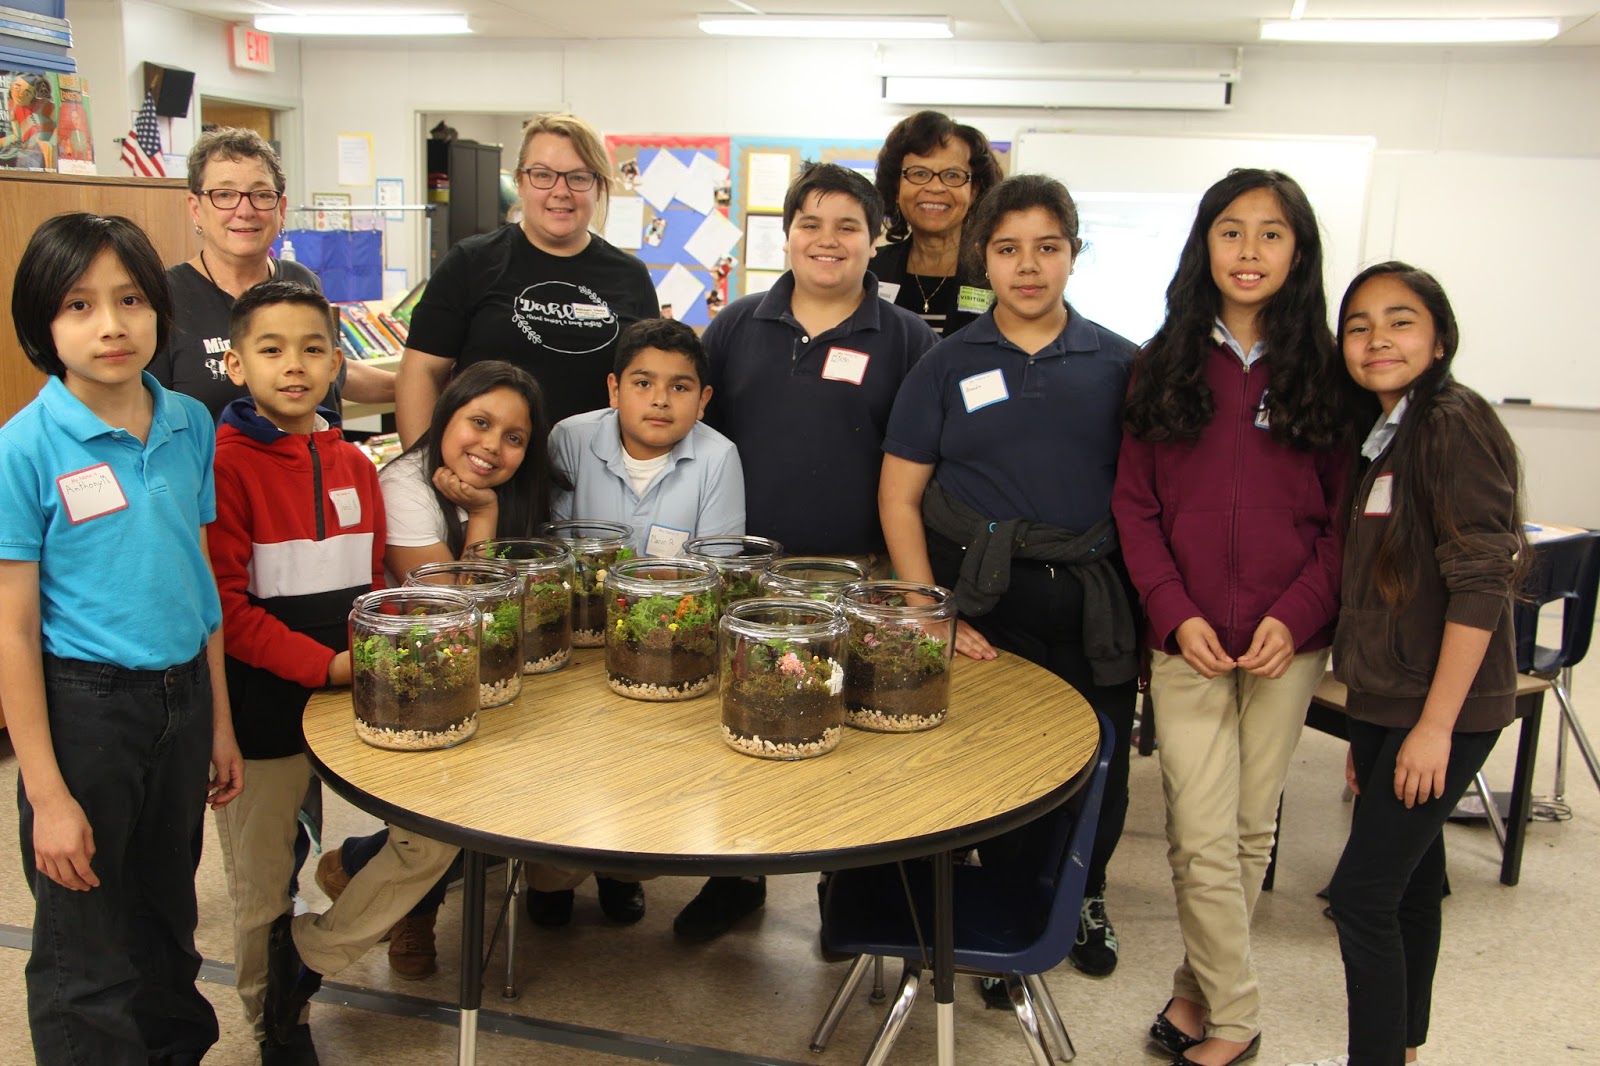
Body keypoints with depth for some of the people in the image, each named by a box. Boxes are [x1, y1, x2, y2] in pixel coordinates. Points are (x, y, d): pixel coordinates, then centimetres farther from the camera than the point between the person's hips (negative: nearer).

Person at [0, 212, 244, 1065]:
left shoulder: (190, 425, -1)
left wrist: (218, 721, 10)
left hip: (181, 697, 5)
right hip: (85, 706, -5)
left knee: (168, 920, 22)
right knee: (88, 958, 10)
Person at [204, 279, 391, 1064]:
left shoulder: (353, 464, 9)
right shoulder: (222, 464, -12)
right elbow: (222, 606, -15)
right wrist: (323, 665, -19)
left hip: (350, 691, 6)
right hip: (262, 702, -5)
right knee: (263, 884, 9)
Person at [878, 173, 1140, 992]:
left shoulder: (1118, 364, 5)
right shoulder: (948, 365, 3)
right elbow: (899, 497, 1)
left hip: (1093, 607, 1)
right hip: (982, 605, -1)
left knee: (1099, 766, 10)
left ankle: (1084, 896, 40)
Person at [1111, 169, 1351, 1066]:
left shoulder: (1324, 370, 2)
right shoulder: (1166, 365, 3)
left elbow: (1346, 518, 2)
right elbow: (1135, 505, 2)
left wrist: (1294, 617, -11)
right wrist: (1177, 613, -9)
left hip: (1289, 642, 1)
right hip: (1187, 639, 0)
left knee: (1252, 828, 11)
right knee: (1202, 838, 0)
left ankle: (1200, 984, 31)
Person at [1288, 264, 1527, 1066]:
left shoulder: (1456, 425, -14)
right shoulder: (1382, 436, 12)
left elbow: (1480, 585, -19)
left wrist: (1435, 725, -20)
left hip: (1441, 710, -8)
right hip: (1387, 702, 8)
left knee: (1361, 893, -6)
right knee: (1409, 885, 17)